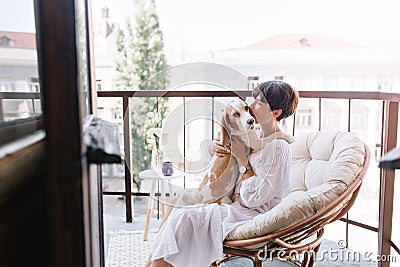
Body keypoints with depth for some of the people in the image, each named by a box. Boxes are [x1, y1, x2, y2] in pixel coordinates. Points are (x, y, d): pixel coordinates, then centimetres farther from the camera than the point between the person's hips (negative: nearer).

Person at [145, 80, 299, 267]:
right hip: (237, 206, 9)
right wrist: (223, 153, -1)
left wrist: (242, 159, -15)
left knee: (183, 217, -18)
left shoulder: (279, 147, -19)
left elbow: (255, 197, -20)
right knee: (179, 203, 0)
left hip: (254, 217, -9)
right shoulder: (258, 136, 8)